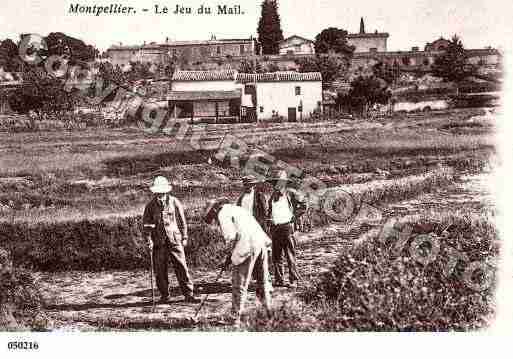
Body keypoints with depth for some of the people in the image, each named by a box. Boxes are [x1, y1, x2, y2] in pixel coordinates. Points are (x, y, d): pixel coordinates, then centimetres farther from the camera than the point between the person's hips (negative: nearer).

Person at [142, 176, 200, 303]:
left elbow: (182, 221, 8)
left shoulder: (174, 202, 1)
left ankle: (188, 294, 2)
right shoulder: (151, 206, 2)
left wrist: (184, 237, 8)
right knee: (160, 270, 5)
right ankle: (164, 295, 19)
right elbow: (146, 224, 5)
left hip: (175, 240, -1)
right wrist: (148, 240, -5)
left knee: (181, 267, -3)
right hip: (158, 242, 1)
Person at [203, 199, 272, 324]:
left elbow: (231, 236, -11)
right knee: (263, 280, 20)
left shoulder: (223, 213, 1)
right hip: (261, 243, 8)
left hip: (247, 247, -8)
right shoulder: (236, 209, 28)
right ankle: (269, 311, 29)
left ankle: (236, 317, 5)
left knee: (239, 284, 1)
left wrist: (230, 254, 2)